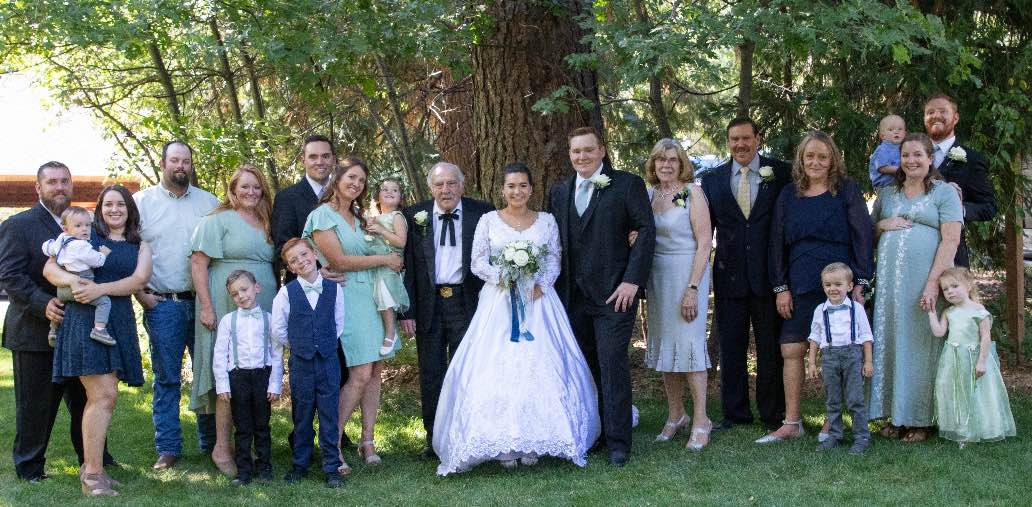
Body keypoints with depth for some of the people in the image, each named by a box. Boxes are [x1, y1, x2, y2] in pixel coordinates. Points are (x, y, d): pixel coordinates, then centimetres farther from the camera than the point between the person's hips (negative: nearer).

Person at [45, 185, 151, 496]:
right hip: (84, 319, -4)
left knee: (99, 397, 7)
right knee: (104, 396, -12)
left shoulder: (140, 246, 15)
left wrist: (100, 289, -16)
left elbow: (139, 279, -2)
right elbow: (49, 268, 1)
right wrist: (74, 280, -21)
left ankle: (90, 465, 17)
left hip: (119, 322, 4)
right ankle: (93, 473, -9)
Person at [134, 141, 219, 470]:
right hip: (162, 304, -2)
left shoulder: (209, 203, 9)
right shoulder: (142, 202, 4)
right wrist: (140, 293, -4)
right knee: (166, 378, 2)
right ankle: (167, 449, 9)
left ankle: (212, 443, 17)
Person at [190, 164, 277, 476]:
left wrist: (276, 305, 13)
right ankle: (221, 448, 1)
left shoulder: (265, 225, 16)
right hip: (227, 308, -6)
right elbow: (198, 263, -7)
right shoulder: (218, 221, -2)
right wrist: (206, 306, -14)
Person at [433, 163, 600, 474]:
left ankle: (533, 440, 0)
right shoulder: (489, 220, 6)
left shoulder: (546, 221, 9)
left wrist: (539, 285, -11)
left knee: (538, 366, -7)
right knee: (497, 368, -9)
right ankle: (503, 444, -6)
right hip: (498, 302, -1)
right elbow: (477, 263, 2)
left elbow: (554, 262, 6)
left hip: (537, 300, 1)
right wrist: (503, 277, -13)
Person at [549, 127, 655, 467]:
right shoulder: (559, 191, 13)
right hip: (572, 295, 5)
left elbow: (646, 231, -6)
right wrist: (556, 287, 6)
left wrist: (632, 280, -13)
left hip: (614, 293, -5)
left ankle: (618, 442, -1)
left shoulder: (628, 184, -1)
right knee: (585, 366, 8)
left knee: (612, 363, -7)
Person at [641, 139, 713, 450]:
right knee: (664, 344, 9)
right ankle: (675, 415, 20)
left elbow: (705, 243, -11)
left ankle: (700, 421, 1)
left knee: (689, 342, -7)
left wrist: (693, 289, -17)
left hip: (688, 275, -6)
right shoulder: (649, 194, 8)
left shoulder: (693, 193, -8)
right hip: (657, 277, 6)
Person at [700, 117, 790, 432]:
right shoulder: (712, 180, 7)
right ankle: (735, 414, 19)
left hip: (768, 274, -2)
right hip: (729, 275, 2)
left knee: (771, 348, 5)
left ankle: (773, 415, 15)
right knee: (731, 349, 9)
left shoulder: (781, 174, 0)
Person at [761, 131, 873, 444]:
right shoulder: (789, 195, 9)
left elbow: (862, 237, -3)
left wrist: (860, 284, -9)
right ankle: (791, 423, 6)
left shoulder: (847, 190, 0)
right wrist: (780, 287, 3)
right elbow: (778, 242, 10)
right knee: (791, 351, 0)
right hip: (800, 286, 3)